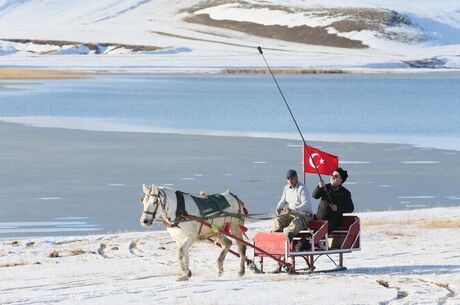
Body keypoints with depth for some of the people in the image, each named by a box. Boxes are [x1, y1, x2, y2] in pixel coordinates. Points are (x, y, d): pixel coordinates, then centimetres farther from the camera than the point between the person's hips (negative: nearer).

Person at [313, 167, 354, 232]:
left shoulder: (345, 193, 5)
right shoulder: (326, 187, 12)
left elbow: (350, 208, 3)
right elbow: (315, 196, -2)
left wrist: (338, 209, -13)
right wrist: (319, 187, -22)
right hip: (319, 218, 4)